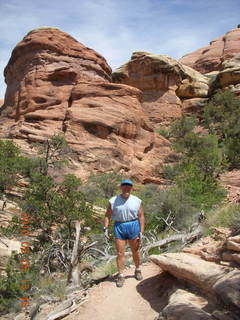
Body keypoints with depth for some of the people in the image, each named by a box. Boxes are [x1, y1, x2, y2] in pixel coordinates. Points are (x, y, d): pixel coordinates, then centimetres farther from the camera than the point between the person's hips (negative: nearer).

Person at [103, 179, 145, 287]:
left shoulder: (137, 201, 0)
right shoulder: (113, 201, 0)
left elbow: (141, 216, 2)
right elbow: (107, 216, 3)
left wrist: (141, 231, -3)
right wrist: (105, 228, -9)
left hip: (133, 226, 0)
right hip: (119, 227, 0)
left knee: (135, 251, 12)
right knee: (120, 253, 1)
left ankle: (137, 270, 34)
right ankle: (120, 276, 11)